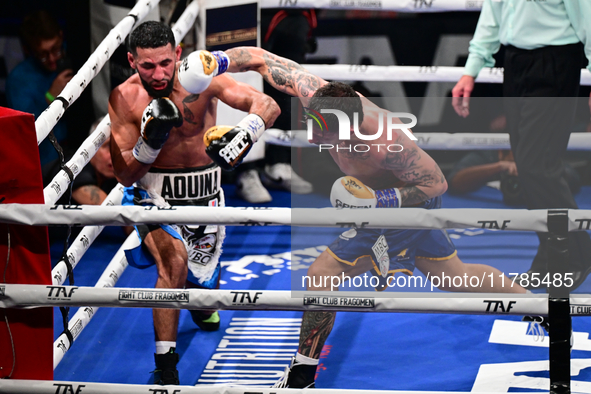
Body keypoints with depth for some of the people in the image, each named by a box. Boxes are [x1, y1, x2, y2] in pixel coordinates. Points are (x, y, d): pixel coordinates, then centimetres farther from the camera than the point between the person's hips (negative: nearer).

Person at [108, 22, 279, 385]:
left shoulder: (201, 77, -17)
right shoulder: (124, 98, -16)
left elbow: (268, 106, -25)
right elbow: (125, 175, -13)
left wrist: (245, 133, -46)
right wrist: (150, 141, -32)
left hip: (205, 192, 3)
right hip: (154, 194, -3)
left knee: (203, 281, 17)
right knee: (174, 259, -30)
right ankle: (166, 370, -24)